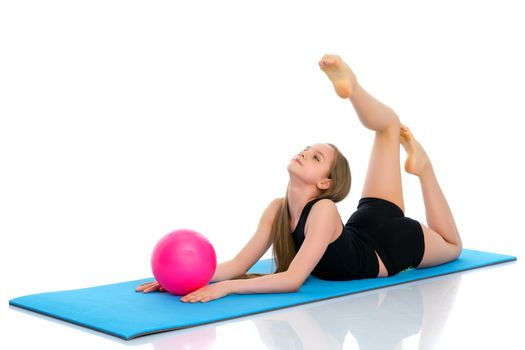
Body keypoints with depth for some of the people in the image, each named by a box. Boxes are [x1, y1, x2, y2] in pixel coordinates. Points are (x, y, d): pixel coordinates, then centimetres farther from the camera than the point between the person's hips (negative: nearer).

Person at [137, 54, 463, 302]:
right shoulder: (277, 209, -24)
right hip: (363, 234, 4)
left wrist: (226, 288, -57)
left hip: (393, 240, -4)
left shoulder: (324, 210, -43)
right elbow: (239, 264, -27)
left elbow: (293, 280, -50)